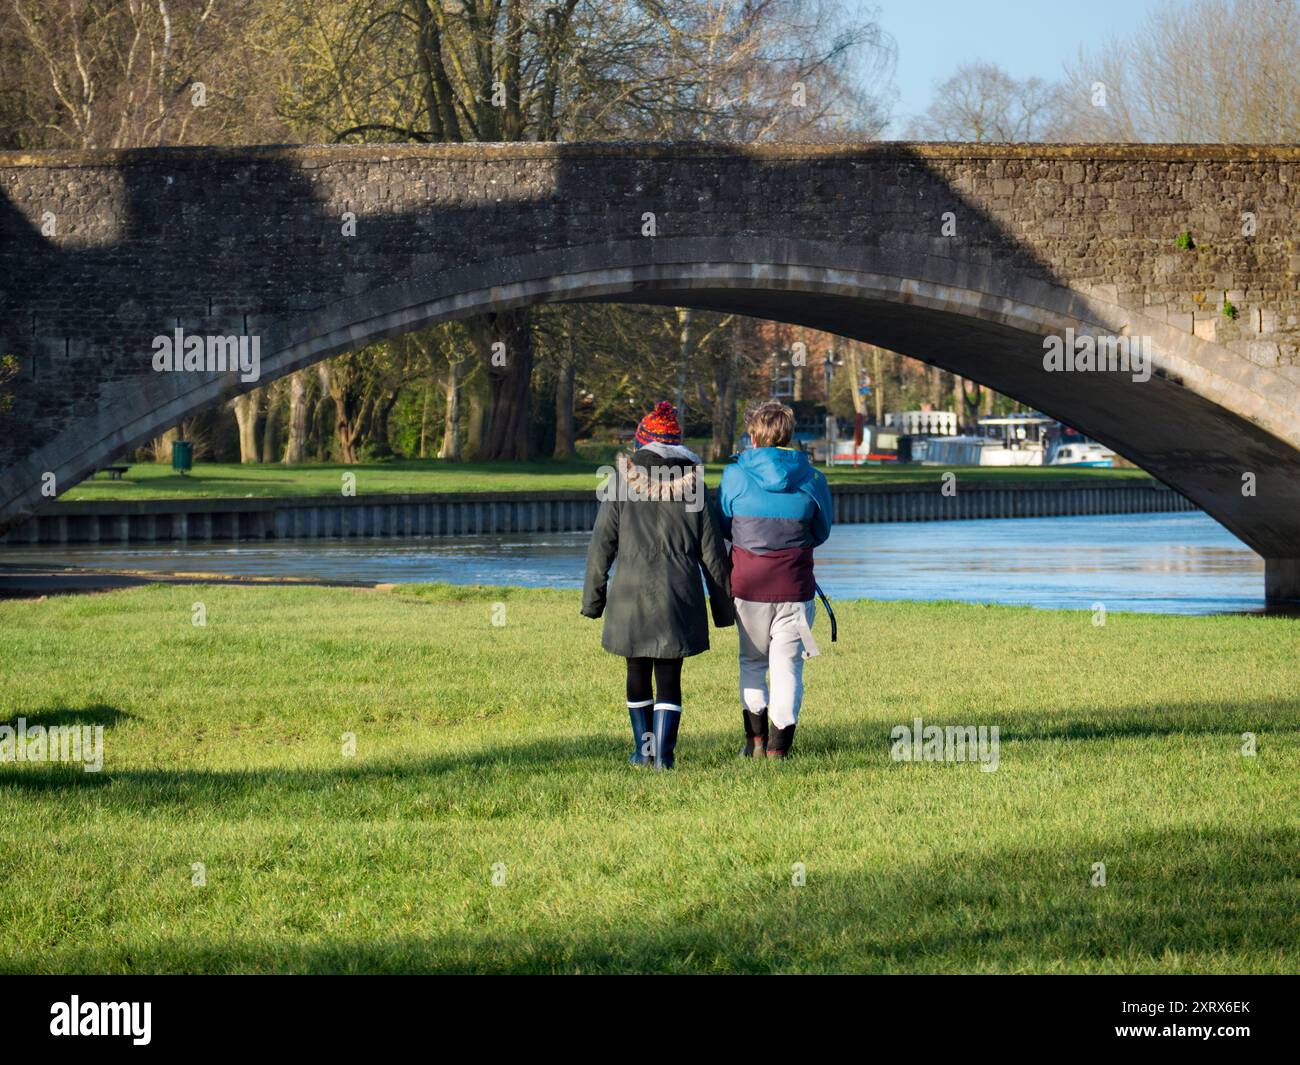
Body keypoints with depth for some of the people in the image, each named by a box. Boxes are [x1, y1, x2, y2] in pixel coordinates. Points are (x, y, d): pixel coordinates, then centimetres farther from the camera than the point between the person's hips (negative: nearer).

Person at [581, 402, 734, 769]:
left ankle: (643, 749, 19)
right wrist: (723, 604, 12)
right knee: (669, 675, 3)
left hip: (631, 592, 0)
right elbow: (711, 551, 5)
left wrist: (593, 598, 7)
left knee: (638, 673, 13)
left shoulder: (622, 481, 0)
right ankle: (663, 753, -5)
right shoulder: (693, 485, 3)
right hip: (679, 596, 0)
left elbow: (601, 545, 0)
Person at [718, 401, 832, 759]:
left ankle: (756, 739, 13)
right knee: (787, 665, 6)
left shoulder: (735, 476, -6)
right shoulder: (812, 479, -3)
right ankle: (779, 746, 5)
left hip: (748, 584, 0)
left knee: (752, 662, 17)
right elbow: (821, 532, 11)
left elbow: (722, 527, 8)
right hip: (794, 587, 0)